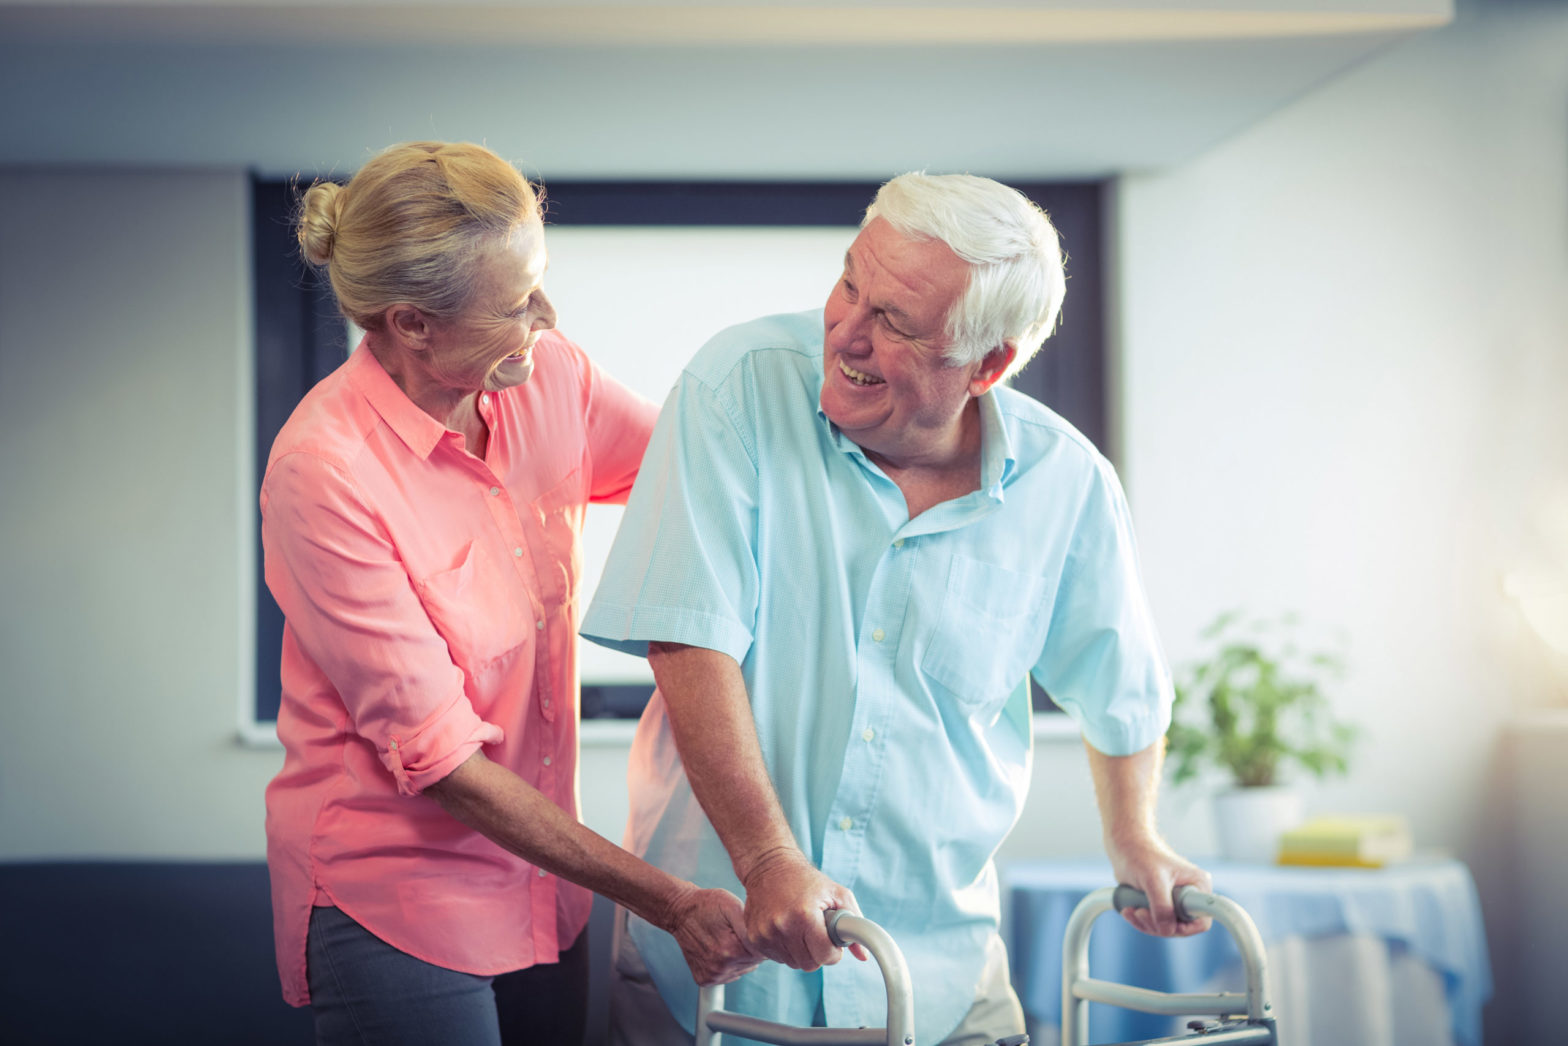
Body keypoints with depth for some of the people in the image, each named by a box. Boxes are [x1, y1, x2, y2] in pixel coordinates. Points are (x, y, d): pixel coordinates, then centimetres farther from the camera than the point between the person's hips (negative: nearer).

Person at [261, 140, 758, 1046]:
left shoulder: (546, 377, -6)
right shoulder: (322, 471, -24)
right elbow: (437, 756, -22)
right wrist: (669, 902, -22)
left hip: (545, 883, 6)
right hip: (391, 903, -6)